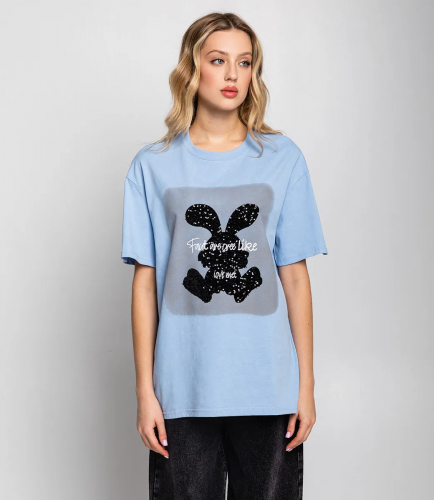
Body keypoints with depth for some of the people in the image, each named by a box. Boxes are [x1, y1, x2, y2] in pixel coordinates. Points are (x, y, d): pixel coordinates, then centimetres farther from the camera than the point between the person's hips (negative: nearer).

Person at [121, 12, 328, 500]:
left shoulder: (283, 158, 4)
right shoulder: (153, 166, 2)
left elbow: (295, 276, 3)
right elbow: (145, 282, 1)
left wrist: (306, 386, 1)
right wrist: (145, 391, -1)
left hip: (270, 388, 1)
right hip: (184, 390, 0)